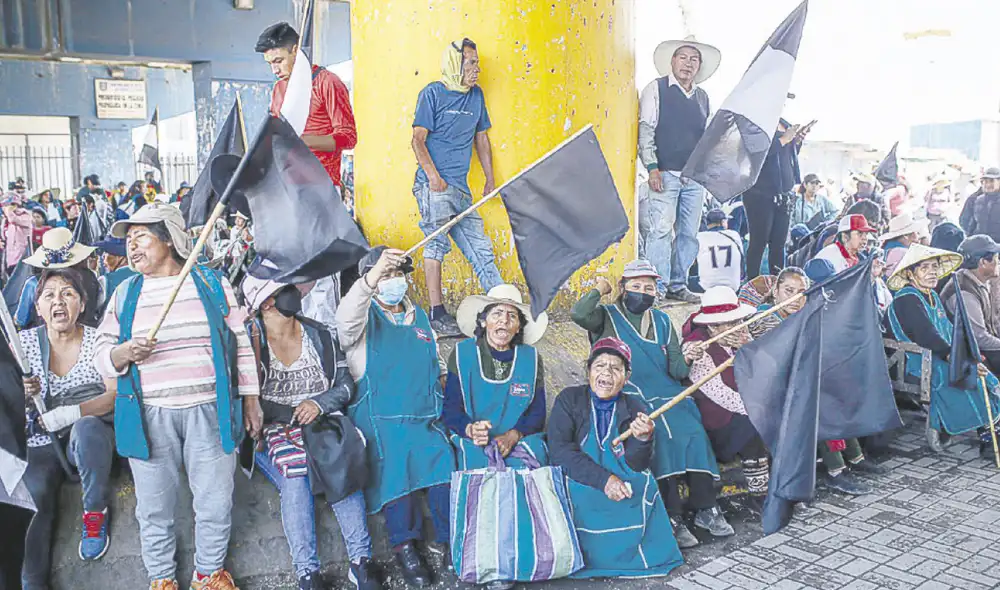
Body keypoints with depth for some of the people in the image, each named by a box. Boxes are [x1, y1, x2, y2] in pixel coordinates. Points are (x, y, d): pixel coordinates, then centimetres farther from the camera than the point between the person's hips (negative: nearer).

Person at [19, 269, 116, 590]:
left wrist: (72, 413, -25)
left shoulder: (99, 341, 0)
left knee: (87, 427, -37)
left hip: (91, 439, -2)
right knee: (31, 505, -24)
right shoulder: (24, 342, 6)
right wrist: (21, 393, -19)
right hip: (41, 443, 2)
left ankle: (95, 515, -21)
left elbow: (116, 394, -10)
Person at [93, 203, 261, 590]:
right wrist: (124, 352, -14)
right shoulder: (125, 293, 9)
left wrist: (250, 399, 3)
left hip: (209, 411, -1)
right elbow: (102, 356, 10)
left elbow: (240, 344, 6)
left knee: (216, 504, 6)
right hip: (149, 416, 1)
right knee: (154, 508, 10)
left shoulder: (211, 283, 4)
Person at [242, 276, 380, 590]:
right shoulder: (249, 338, 1)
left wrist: (319, 403, -11)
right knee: (293, 472, -33)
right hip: (272, 428, -2)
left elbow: (345, 385, 9)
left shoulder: (321, 335, 10)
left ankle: (361, 561, -23)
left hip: (321, 421, 2)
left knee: (342, 462, -29)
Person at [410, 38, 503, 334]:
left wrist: (490, 178, 21)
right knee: (436, 243, -8)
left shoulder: (476, 94, 16)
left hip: (461, 187, 6)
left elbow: (482, 137, 24)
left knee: (480, 248, 5)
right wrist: (433, 175, -19)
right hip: (434, 184, -6)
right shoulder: (432, 93, -2)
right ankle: (437, 313, -4)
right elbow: (418, 140, -7)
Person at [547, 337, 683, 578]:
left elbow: (636, 466, -2)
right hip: (579, 484, -2)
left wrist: (642, 439, -25)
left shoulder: (634, 409, 6)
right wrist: (603, 480, -22)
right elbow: (559, 450, -12)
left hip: (625, 487, 2)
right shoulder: (569, 399, 1)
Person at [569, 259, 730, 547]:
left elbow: (676, 371, 13)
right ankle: (672, 516, -23)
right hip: (628, 400, -4)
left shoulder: (662, 321, 18)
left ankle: (705, 508, -13)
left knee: (693, 432, -22)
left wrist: (685, 359, -10)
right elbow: (578, 313, -19)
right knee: (658, 435, -29)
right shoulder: (607, 317, 6)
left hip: (667, 395, 4)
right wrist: (599, 290, -1)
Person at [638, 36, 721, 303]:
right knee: (660, 230, -12)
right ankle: (657, 287, -8)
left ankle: (678, 285, 13)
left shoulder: (703, 96, 18)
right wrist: (652, 167, -12)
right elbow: (645, 130, -4)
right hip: (665, 172, -6)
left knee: (689, 233, 5)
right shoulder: (656, 89, 3)